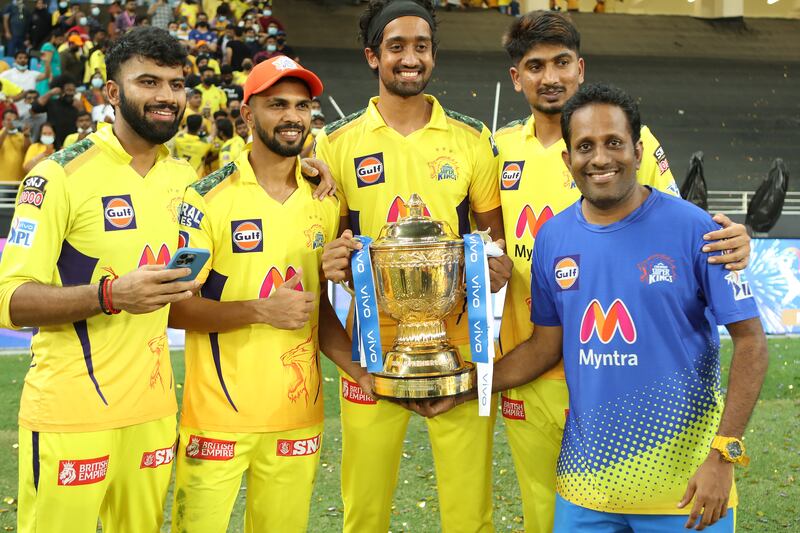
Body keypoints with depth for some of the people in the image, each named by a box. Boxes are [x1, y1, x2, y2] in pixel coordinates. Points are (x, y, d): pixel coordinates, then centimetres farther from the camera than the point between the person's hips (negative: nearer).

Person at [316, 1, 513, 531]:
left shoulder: (471, 138, 6)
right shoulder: (338, 143, 3)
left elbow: (500, 232, 11)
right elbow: (326, 240, 10)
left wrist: (499, 263, -10)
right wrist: (333, 262, -13)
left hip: (457, 341, 0)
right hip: (373, 343, 0)